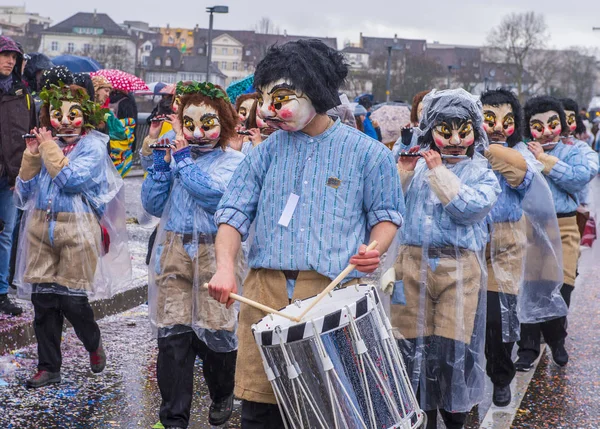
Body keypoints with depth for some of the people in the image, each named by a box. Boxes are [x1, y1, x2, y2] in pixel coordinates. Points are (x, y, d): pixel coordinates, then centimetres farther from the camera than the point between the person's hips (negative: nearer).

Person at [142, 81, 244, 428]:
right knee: (173, 334, -2)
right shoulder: (175, 155, 11)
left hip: (215, 254, -3)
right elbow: (154, 205, 7)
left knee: (215, 331, 3)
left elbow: (217, 195, -18)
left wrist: (184, 161, -11)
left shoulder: (234, 161, 1)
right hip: (174, 253, 3)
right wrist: (160, 164, -4)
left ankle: (223, 397, 30)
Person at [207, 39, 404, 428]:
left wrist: (374, 250, -12)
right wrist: (226, 265, -10)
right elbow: (235, 212, 8)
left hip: (333, 290, -3)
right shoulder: (268, 150, 12)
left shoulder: (367, 153, 4)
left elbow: (386, 215, 10)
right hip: (266, 287, 3)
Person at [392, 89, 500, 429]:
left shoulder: (482, 172, 4)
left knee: (452, 349, -3)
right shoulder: (416, 164, 10)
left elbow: (470, 208, -14)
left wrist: (440, 172, -14)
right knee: (415, 346, 6)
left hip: (460, 268, -2)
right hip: (414, 263, 2)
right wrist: (402, 172, -11)